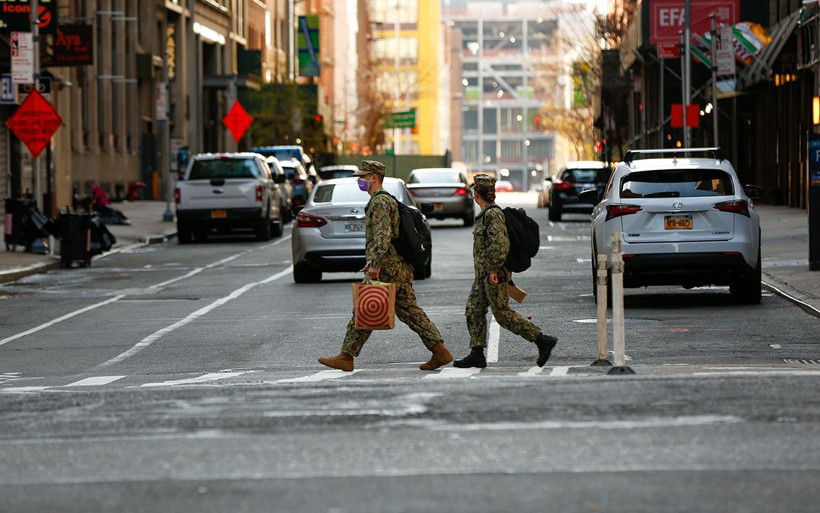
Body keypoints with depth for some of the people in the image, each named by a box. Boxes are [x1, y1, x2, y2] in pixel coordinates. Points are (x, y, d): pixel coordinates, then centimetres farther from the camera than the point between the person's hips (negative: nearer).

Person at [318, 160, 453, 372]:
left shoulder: (379, 202, -12)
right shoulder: (388, 200, 21)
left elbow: (383, 235, -23)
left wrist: (375, 264, -28)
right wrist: (373, 260, 28)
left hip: (386, 269, -10)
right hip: (401, 267, 10)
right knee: (409, 311, 7)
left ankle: (346, 357, 2)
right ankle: (439, 350, 0)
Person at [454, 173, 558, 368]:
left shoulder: (492, 214, -16)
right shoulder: (487, 213, 14)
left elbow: (501, 243, -25)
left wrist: (494, 269, -23)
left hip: (494, 274, -10)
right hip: (483, 273, 10)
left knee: (502, 313, -7)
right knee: (474, 310, 8)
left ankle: (543, 341, -5)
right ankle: (477, 354, 9)